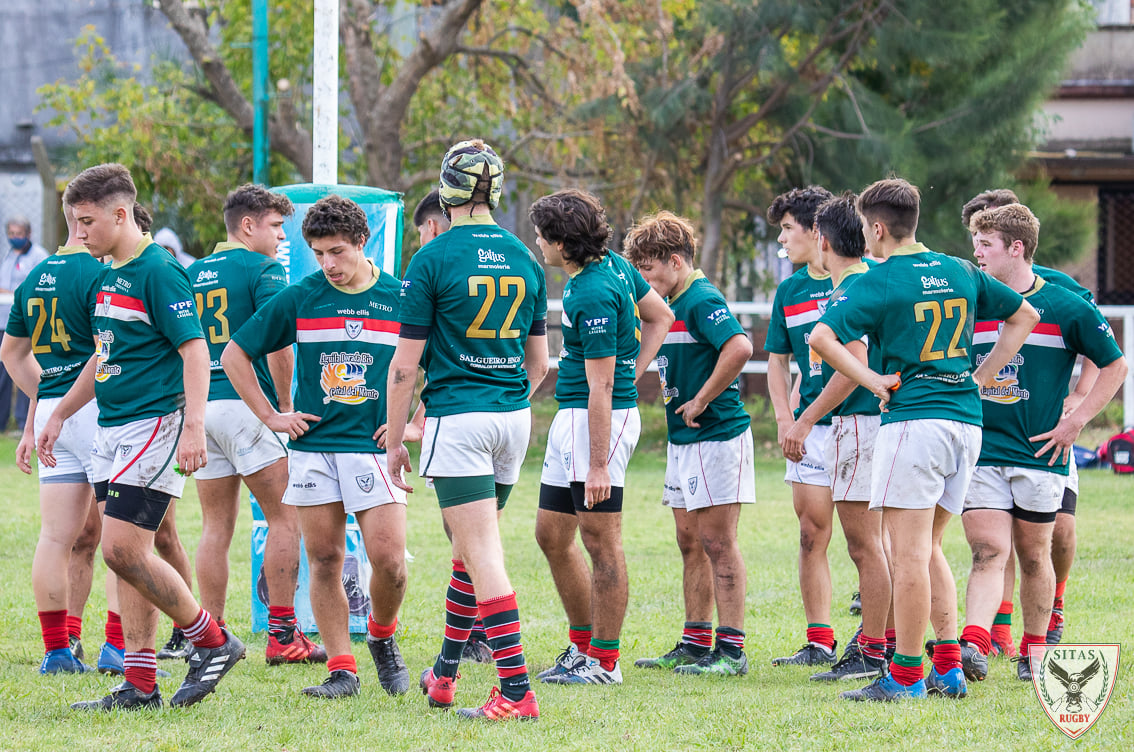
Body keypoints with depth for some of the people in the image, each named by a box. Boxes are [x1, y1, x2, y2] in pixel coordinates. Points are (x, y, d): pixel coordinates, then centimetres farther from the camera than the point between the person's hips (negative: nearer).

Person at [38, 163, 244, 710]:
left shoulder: (158, 271, -13)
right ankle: (139, 684, 9)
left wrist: (194, 426, -27)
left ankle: (212, 641, 0)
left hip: (154, 424, -9)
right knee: (126, 554, 7)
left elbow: (195, 349, -18)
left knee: (123, 549, -14)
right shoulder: (110, 275, 15)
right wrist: (59, 414, 29)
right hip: (112, 429, 9)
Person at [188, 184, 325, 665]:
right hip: (246, 404, -7)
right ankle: (282, 635, -7)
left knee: (216, 526, 9)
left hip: (200, 406, 7)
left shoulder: (191, 275, 15)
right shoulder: (263, 270, -5)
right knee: (285, 518, -2)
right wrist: (285, 403, -7)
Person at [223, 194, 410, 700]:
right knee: (325, 562, 0)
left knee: (388, 559, -12)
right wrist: (270, 416, 7)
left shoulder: (401, 299, 2)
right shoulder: (299, 298, 4)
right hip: (312, 446, 1)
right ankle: (341, 670, 7)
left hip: (374, 446, -1)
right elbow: (235, 355, 11)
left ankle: (382, 637, 16)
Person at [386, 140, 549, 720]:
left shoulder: (433, 259, -8)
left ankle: (516, 691, -15)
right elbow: (539, 361, 14)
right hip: (514, 418, 6)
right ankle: (443, 676, 30)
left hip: (457, 418, -6)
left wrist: (395, 440, 0)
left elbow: (406, 364, -8)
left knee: (483, 554, -8)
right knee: (469, 545, 19)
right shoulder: (523, 259, 8)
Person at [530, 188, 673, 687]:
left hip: (601, 419, -11)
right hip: (570, 417, 11)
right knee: (551, 534, 14)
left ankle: (604, 661, 1)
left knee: (599, 540, -4)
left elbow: (601, 387, -22)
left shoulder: (594, 296, -21)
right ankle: (583, 645, 22)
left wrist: (598, 465, -22)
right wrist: (633, 374, 13)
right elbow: (661, 317, 20)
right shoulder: (613, 264, 8)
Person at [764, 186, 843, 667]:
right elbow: (777, 359, 19)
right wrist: (784, 419, 7)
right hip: (811, 428, 6)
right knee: (812, 534, 4)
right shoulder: (789, 291, 13)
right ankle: (819, 641, 10)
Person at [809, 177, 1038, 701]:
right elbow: (1024, 315, 23)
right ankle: (949, 669, 12)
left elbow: (822, 337, -17)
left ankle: (906, 676, -5)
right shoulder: (961, 273, 12)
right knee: (928, 549, 16)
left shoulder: (879, 282, -7)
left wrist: (873, 381, -9)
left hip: (914, 418, -7)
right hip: (968, 420, 7)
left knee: (909, 553, -5)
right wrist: (982, 376, 18)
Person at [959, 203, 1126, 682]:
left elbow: (1114, 365, 5)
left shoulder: (1068, 309, -3)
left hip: (1039, 455, -2)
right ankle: (973, 647, -25)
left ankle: (1034, 651, 21)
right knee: (987, 551, -11)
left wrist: (1076, 420, -2)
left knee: (1033, 556, 8)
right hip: (980, 453, 2)